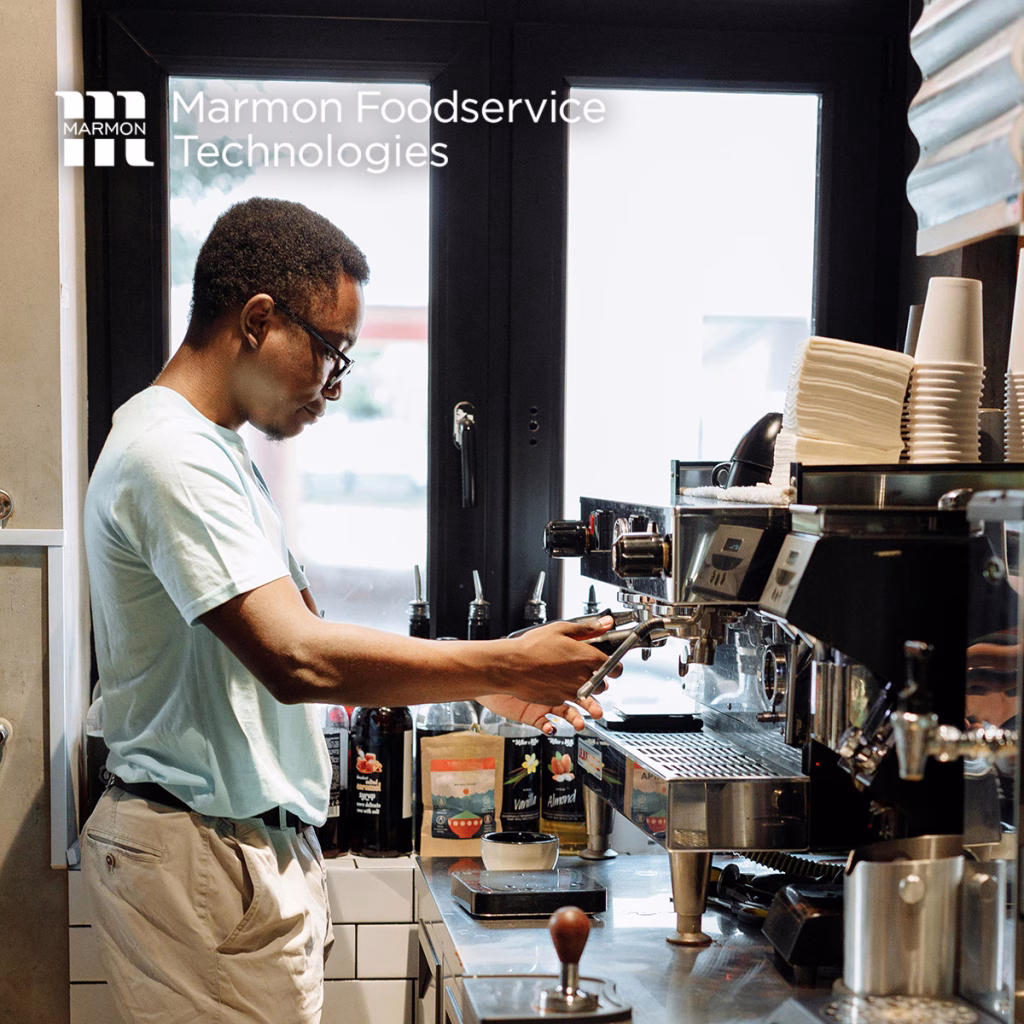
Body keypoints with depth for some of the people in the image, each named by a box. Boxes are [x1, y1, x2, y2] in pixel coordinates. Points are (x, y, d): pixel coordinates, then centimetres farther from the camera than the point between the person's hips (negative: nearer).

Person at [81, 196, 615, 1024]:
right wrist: (507, 663, -22)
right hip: (201, 858, -10)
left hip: (255, 845, 10)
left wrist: (481, 683, 7)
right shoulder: (171, 456, -19)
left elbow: (287, 631, 16)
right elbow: (297, 660, -28)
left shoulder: (211, 450, 16)